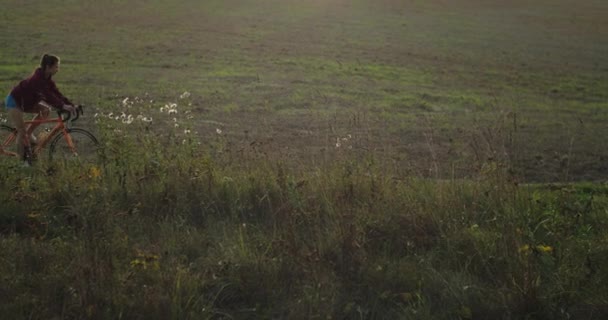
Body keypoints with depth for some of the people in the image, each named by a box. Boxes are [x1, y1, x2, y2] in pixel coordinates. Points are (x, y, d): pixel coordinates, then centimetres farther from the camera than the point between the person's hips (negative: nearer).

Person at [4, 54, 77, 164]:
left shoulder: (47, 79, -4)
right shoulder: (37, 78, -31)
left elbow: (56, 93, -7)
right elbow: (47, 96, -42)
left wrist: (71, 105, -18)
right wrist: (63, 106, -51)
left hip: (25, 102, 9)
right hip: (14, 101, -9)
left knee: (46, 110, -4)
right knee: (22, 131, -15)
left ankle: (29, 133, 9)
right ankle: (22, 157, -4)